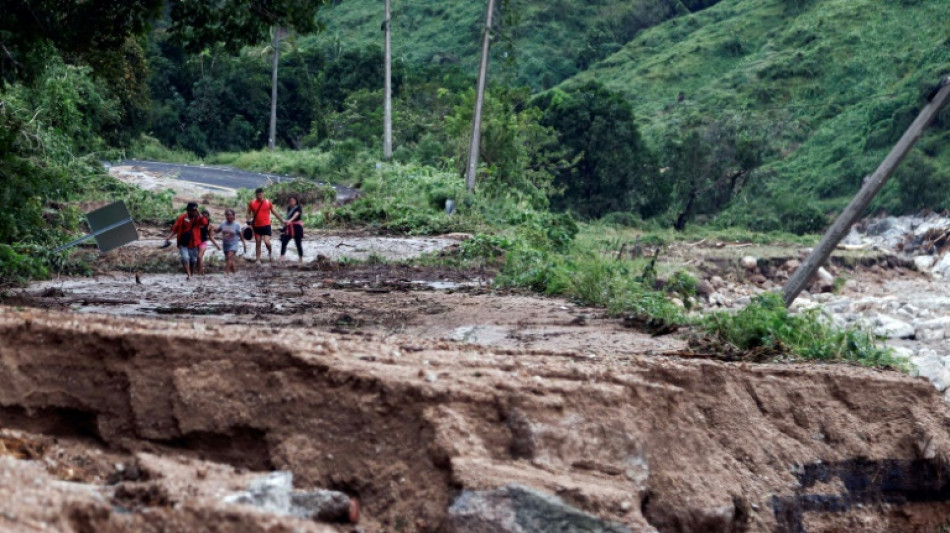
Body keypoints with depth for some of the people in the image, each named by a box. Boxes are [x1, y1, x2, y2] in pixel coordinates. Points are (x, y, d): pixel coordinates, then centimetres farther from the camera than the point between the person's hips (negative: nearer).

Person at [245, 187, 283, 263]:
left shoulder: (268, 202, -1)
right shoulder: (252, 203, 1)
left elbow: (274, 212, 9)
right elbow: (248, 213, 10)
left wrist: (282, 220, 13)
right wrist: (248, 221, -5)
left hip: (266, 225, -2)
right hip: (256, 226, 2)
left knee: (267, 242, -14)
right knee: (257, 243, 6)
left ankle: (270, 252, 17)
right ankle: (258, 260, 13)